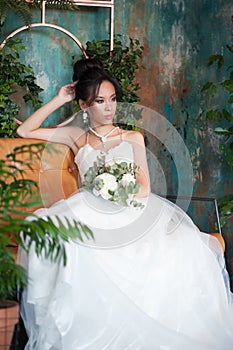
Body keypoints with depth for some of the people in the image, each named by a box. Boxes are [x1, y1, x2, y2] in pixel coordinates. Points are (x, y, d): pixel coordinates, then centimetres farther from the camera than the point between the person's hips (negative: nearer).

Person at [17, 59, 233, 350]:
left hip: (132, 213, 0)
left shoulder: (133, 138, 16)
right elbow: (24, 131, 12)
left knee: (185, 250, -29)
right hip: (91, 215, 0)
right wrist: (58, 100, 13)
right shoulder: (77, 137, 16)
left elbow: (144, 186, 8)